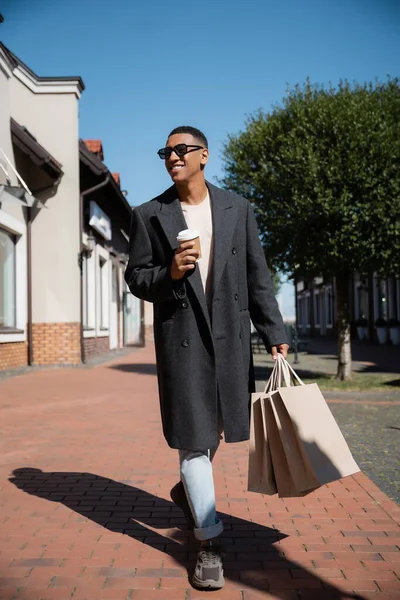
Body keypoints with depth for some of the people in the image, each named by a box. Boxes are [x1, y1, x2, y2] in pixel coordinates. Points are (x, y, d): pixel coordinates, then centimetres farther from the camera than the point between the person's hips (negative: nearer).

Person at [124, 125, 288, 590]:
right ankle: (208, 543, 9)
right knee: (193, 434, -2)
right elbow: (135, 277, 3)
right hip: (181, 337, -2)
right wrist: (169, 273, -18)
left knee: (216, 426, 16)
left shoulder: (237, 209, 5)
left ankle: (187, 490, 46)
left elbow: (257, 277, 5)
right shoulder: (148, 215, 2)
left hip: (230, 334, 3)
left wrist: (274, 335, 1)